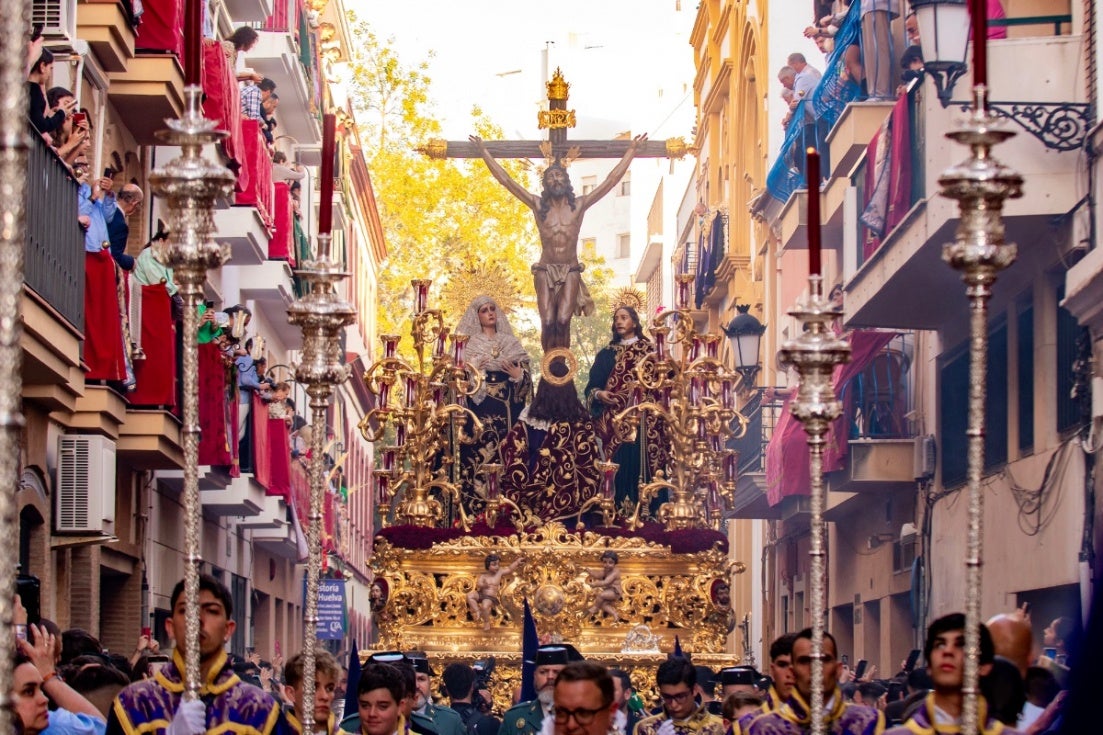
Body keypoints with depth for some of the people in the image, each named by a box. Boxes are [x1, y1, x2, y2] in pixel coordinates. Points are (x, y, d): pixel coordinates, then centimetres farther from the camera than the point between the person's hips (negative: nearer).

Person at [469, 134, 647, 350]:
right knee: (548, 322, -11)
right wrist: (484, 152, 5)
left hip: (570, 271, 0)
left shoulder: (579, 205, 5)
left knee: (563, 320, -14)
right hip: (545, 271, 0)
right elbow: (506, 180, 6)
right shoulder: (539, 206, 5)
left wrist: (631, 151, 6)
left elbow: (611, 180, 6)